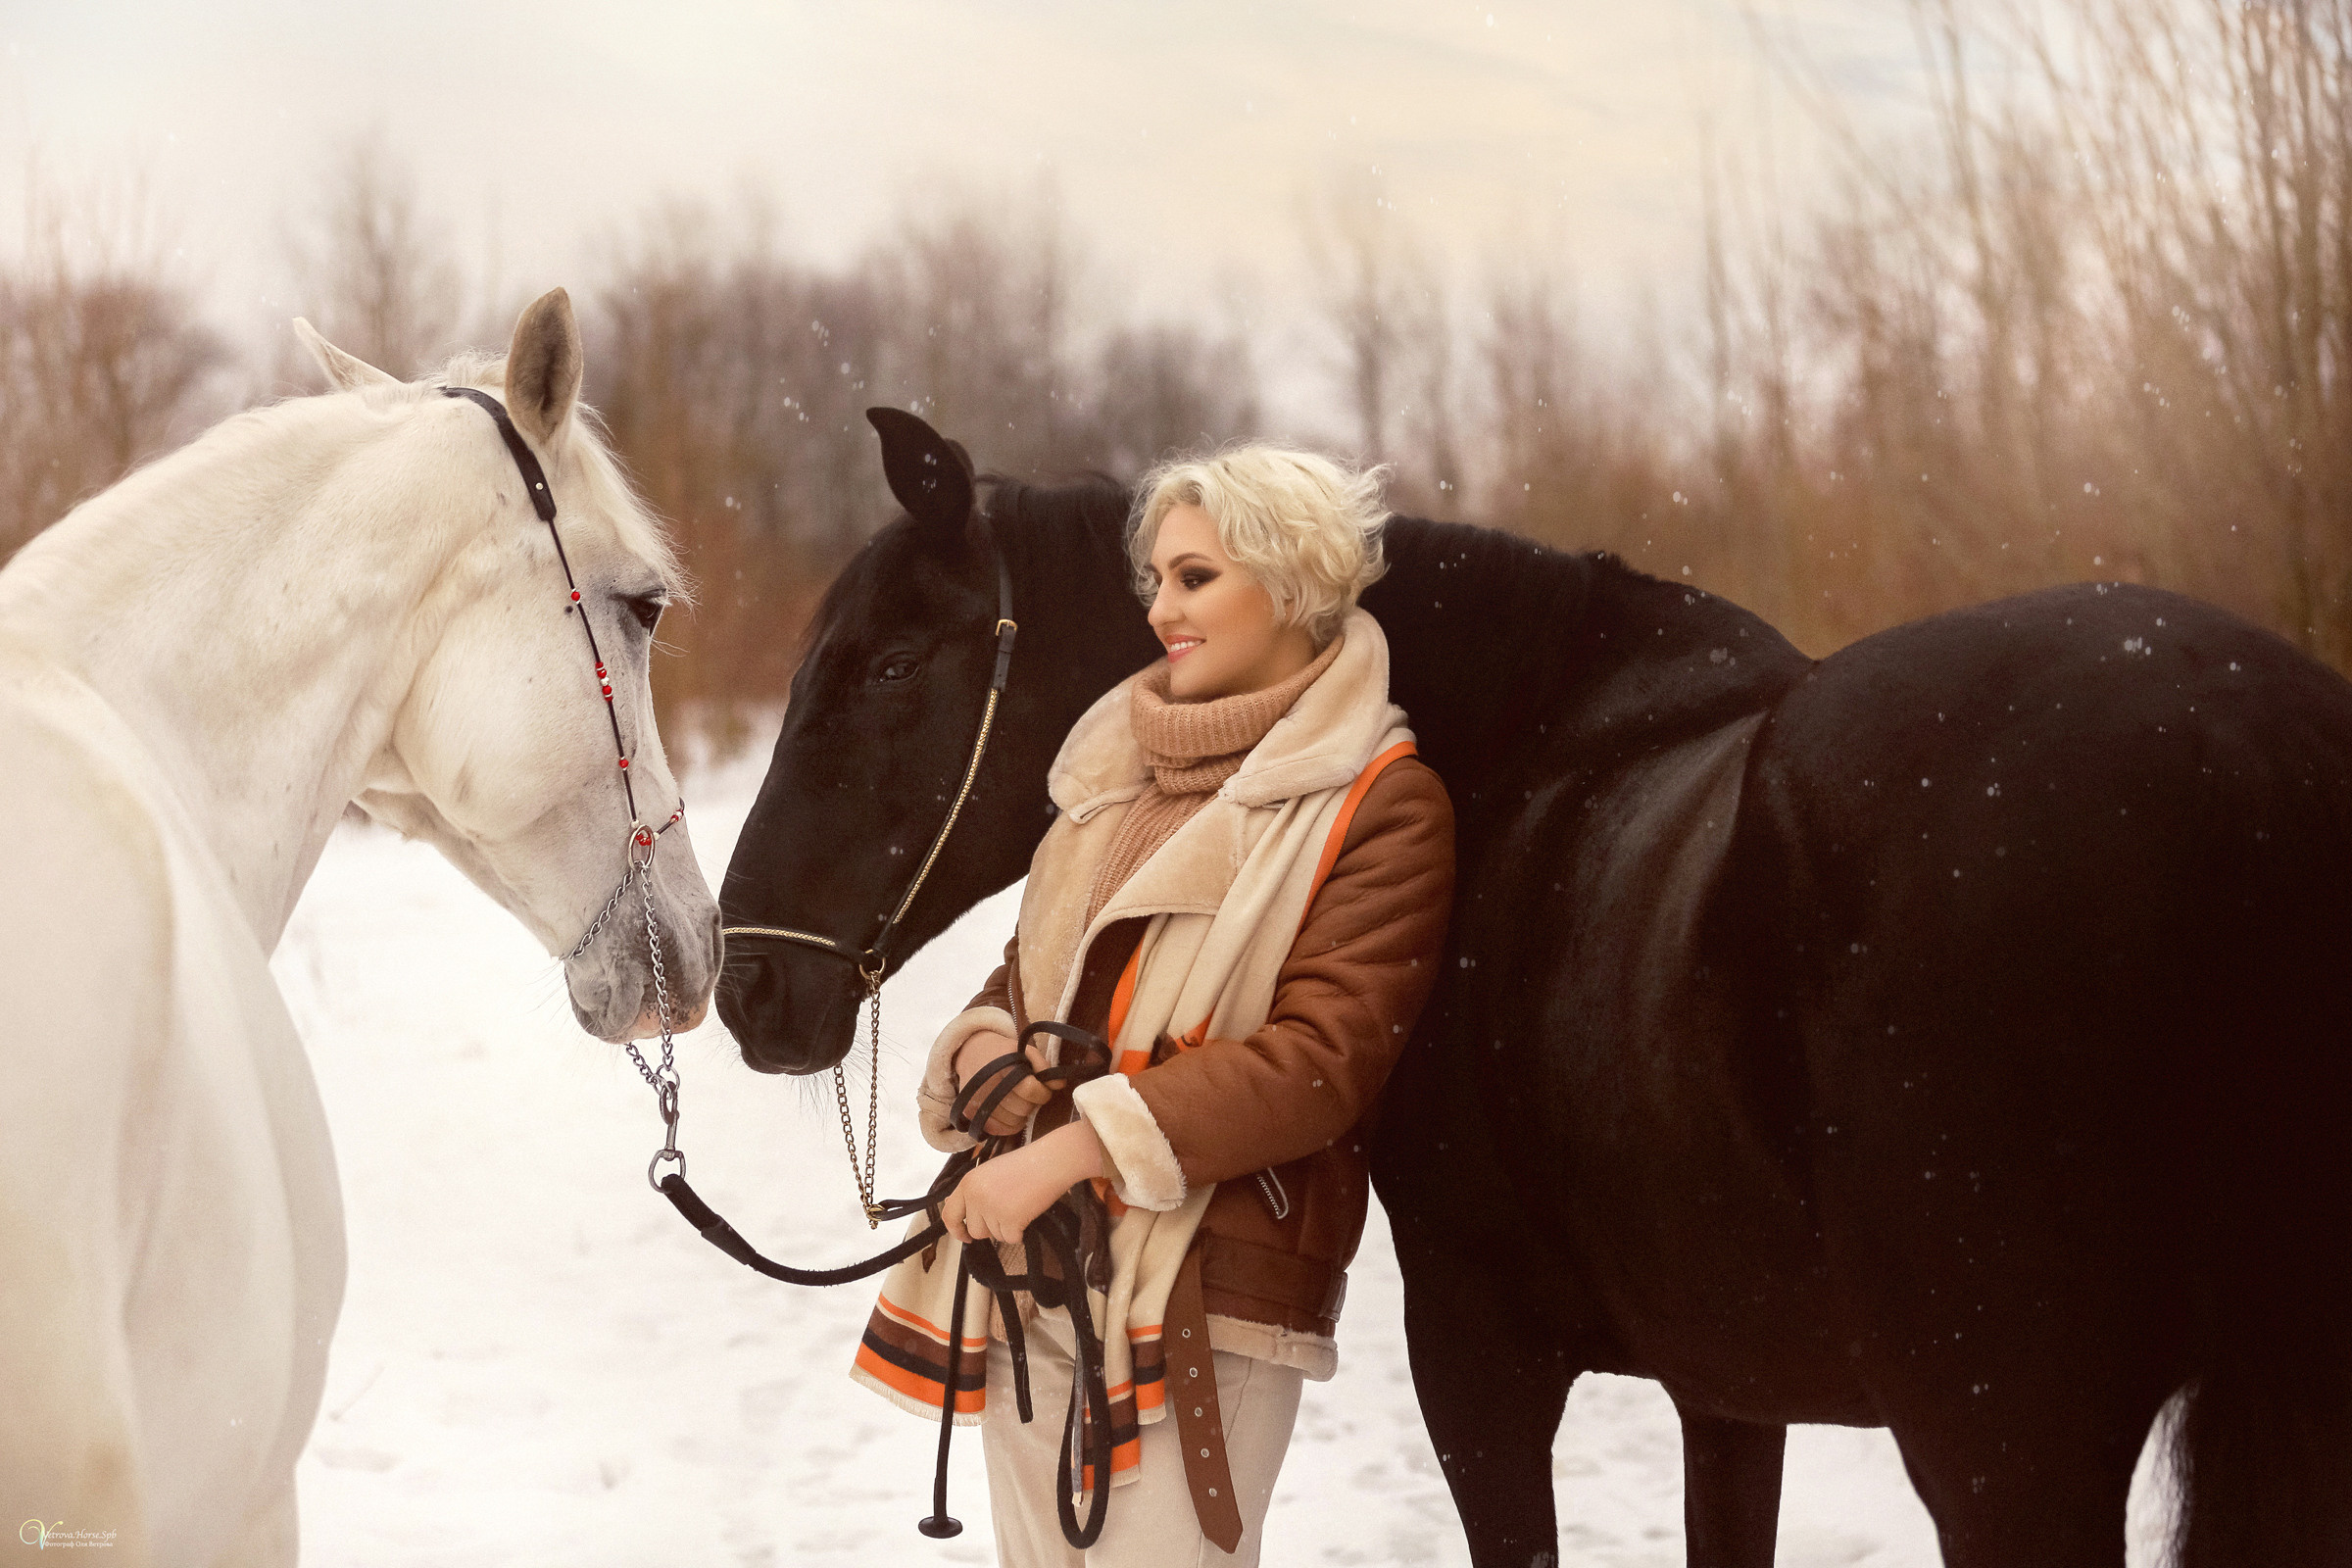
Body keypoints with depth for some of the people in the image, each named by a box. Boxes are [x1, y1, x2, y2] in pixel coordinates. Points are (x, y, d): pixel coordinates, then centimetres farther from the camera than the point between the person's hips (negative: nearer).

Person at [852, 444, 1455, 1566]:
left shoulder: (1380, 804, -7)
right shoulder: (1126, 764, 15)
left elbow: (1319, 1060, -16)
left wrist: (1074, 1148, -22)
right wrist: (984, 1043, -1)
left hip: (1203, 1286, -7)